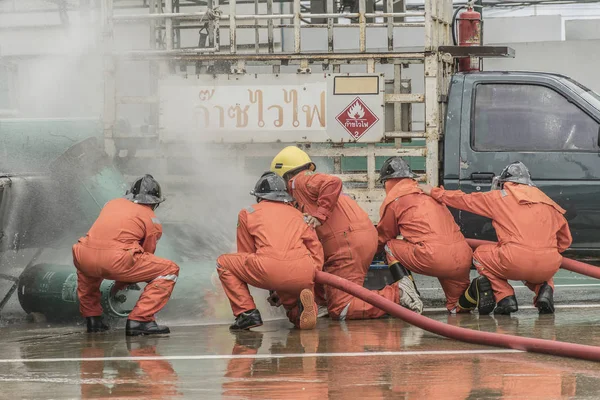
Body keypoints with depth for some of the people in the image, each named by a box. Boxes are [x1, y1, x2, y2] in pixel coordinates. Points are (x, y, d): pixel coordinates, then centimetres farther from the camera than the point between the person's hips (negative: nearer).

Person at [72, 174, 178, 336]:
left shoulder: (112, 204, 29)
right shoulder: (152, 220, 16)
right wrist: (121, 284, 37)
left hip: (84, 258, 5)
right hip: (116, 260, -5)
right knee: (170, 270, 8)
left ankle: (92, 317, 35)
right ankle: (139, 320, -3)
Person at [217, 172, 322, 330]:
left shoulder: (248, 213, 23)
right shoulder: (297, 214, 31)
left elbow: (246, 254, 26)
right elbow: (316, 250, 23)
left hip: (270, 270, -3)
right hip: (304, 277, 3)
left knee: (224, 262, 20)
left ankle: (247, 313, 5)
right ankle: (298, 310, -5)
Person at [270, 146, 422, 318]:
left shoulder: (299, 181, 0)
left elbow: (332, 183, -21)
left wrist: (320, 215, -20)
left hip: (348, 243, -10)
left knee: (339, 310, -11)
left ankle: (397, 294, -16)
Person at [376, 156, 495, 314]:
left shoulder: (393, 199, 10)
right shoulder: (430, 195, 29)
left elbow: (383, 238, 22)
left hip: (433, 259, -7)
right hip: (463, 261, 7)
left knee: (391, 246, 18)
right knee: (458, 307, 25)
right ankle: (475, 290, -7)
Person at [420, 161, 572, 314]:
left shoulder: (500, 197, 13)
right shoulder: (547, 201, 23)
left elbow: (465, 200, 22)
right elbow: (565, 240, 27)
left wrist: (433, 192, 36)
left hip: (517, 263, -4)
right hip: (549, 267, 4)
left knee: (480, 254, 25)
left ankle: (505, 298, 7)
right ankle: (544, 289, 6)